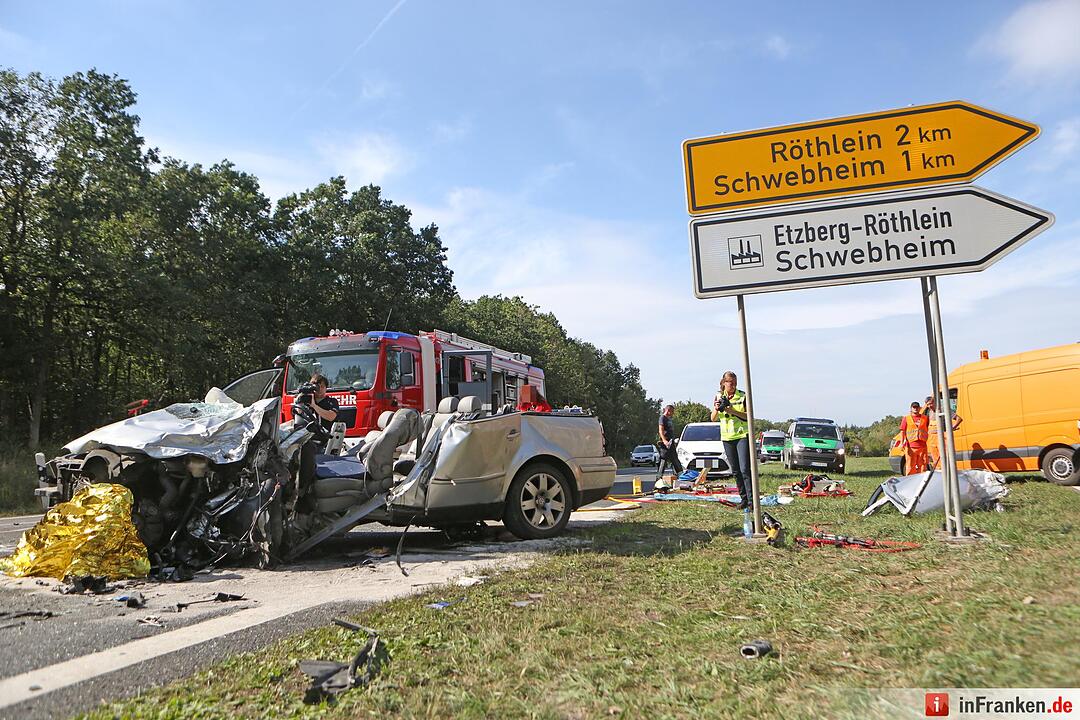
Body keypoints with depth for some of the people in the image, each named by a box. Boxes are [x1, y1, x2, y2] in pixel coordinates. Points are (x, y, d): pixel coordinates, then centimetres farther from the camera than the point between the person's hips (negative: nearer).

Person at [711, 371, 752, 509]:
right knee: (735, 471, 8)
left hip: (743, 435, -4)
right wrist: (716, 409, -11)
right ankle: (743, 499, 16)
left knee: (745, 469, -11)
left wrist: (732, 411, -18)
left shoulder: (743, 396, -2)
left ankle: (751, 500, -10)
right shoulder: (718, 397, 7)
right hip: (727, 437, 4)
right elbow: (713, 419, 9)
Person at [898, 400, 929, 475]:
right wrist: (902, 442, -7)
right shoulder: (906, 418, 7)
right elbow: (902, 431, 2)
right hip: (911, 446, -2)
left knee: (922, 465, 5)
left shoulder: (925, 418, 12)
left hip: (922, 446, 2)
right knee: (911, 466, 0)